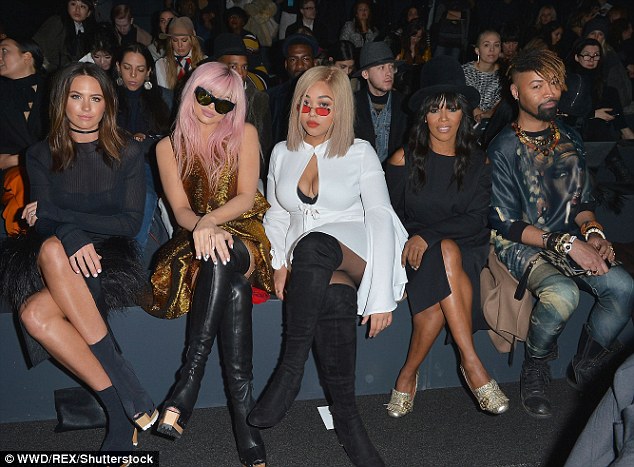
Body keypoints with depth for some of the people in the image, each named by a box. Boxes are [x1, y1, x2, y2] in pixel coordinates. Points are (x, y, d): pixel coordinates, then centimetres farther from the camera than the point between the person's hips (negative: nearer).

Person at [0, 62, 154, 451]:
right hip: (55, 266, 2)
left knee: (35, 310, -34)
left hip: (110, 260, -2)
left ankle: (122, 414, -26)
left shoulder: (127, 154, 4)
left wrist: (54, 213, -9)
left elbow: (131, 222, -4)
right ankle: (125, 398, -27)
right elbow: (43, 220, -2)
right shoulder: (42, 156, 11)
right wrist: (71, 237, -28)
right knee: (35, 314, -34)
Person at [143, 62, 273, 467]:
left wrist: (211, 220, -22)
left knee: (224, 260, -39)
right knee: (234, 284, -36)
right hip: (196, 235, 0)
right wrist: (201, 226, -24)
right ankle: (244, 416, -38)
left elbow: (246, 197, -2)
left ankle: (186, 389, -37)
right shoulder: (170, 146, 10)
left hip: (244, 232, 0)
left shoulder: (244, 135, 8)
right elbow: (181, 209, 0)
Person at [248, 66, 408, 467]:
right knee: (335, 297, -35)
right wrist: (279, 262, -1)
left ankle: (290, 371, -30)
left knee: (313, 245, -38)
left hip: (353, 252, -2)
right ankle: (346, 416, -25)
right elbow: (276, 213, 20)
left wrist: (382, 296, -18)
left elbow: (380, 218, -7)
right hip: (304, 259, 2)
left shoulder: (360, 153, 2)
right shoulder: (282, 153, 14)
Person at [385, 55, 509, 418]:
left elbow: (476, 221, -5)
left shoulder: (477, 161, 4)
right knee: (447, 255, -34)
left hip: (467, 249, 1)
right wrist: (409, 244, -14)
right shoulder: (404, 160, 2)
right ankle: (472, 363, -30)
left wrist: (428, 236, -18)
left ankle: (409, 374, -25)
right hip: (416, 251, -1)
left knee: (446, 254, -34)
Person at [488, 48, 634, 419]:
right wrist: (566, 243, -19)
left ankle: (586, 370, 5)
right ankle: (535, 372, -6)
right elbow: (506, 224, -13)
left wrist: (593, 232, -6)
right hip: (520, 245, -5)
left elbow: (583, 200, 16)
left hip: (570, 239, 6)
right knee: (563, 292, -34)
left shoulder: (570, 139, 10)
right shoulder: (504, 149, -9)